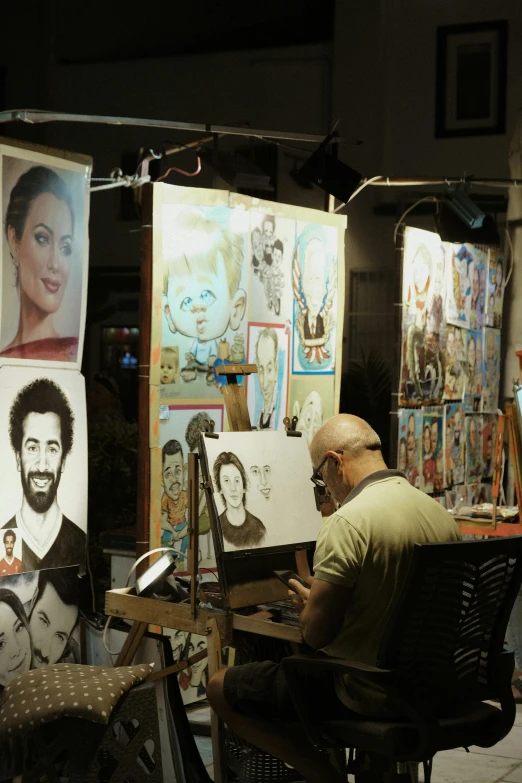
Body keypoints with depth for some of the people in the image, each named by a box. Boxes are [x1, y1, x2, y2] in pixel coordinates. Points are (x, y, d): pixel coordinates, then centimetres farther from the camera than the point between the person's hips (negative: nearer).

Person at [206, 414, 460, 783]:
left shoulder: (349, 522, -23)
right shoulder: (441, 514, 2)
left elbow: (316, 632, -22)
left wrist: (307, 601, 0)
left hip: (366, 694, -8)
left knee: (220, 687, 5)